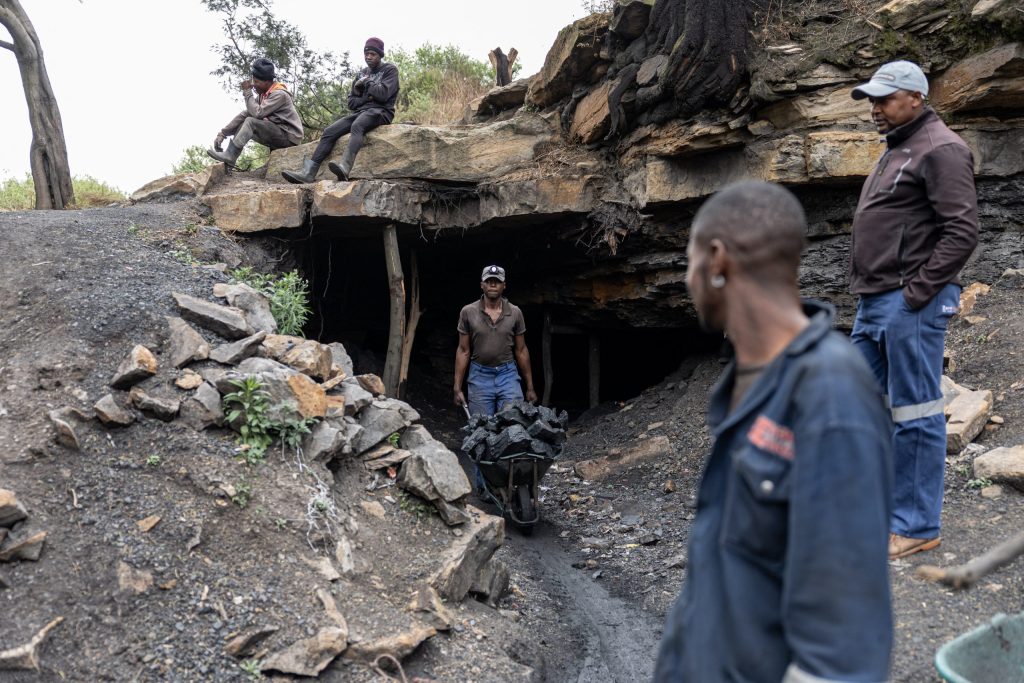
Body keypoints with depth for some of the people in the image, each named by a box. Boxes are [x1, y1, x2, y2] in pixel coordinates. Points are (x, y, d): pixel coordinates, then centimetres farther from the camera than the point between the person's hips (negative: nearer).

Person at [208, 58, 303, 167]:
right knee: (242, 125, 0)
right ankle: (226, 165, -11)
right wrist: (223, 133, 1)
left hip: (289, 137, -9)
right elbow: (244, 114, 7)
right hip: (276, 136, 9)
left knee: (250, 122, -21)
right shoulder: (262, 95, 10)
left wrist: (247, 92, -14)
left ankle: (229, 156, -25)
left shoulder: (279, 94, -16)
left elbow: (257, 113, -25)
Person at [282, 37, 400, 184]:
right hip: (360, 111, 7)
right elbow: (351, 103, 17)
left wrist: (367, 82, 2)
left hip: (381, 111, -6)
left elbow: (383, 94, -11)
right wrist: (366, 97, -1)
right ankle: (308, 173, -27)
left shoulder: (390, 70, 7)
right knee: (330, 131, -16)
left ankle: (345, 168, -62)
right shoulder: (362, 74, 24)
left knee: (357, 126, -39)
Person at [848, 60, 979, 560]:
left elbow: (962, 231, -19)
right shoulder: (896, 151, 21)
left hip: (910, 306, -10)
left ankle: (916, 527, 6)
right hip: (874, 303, 10)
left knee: (915, 414, -3)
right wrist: (867, 291, 16)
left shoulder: (940, 150, -10)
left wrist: (917, 292, -19)